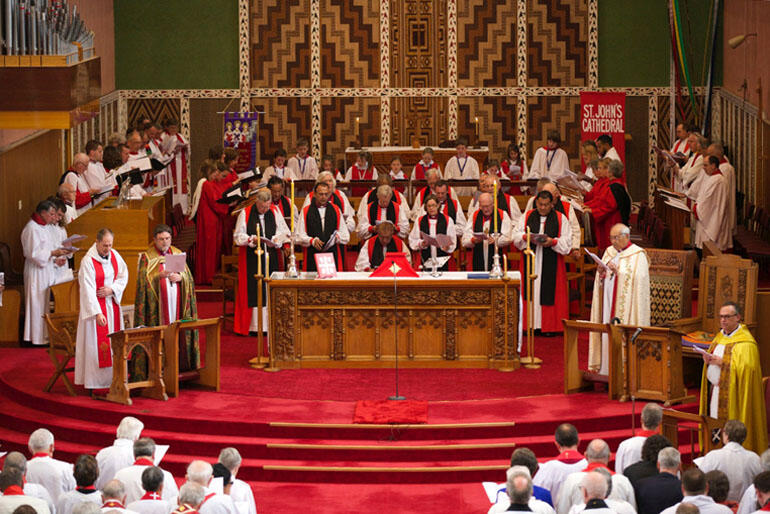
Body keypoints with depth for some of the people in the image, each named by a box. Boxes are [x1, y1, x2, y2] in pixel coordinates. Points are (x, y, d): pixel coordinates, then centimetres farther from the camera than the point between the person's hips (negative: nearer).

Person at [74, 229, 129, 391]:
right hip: (96, 306, -6)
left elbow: (123, 275, 10)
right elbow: (88, 290, -23)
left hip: (112, 304, 7)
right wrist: (97, 313, -29)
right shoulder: (88, 261, -19)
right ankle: (95, 382, -2)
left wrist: (112, 289, -10)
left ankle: (113, 377, 12)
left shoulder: (114, 255, 1)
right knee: (96, 342, -6)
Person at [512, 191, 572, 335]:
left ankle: (550, 326, 1)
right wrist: (526, 237, -16)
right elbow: (516, 234, 4)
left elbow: (567, 241, -1)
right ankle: (531, 324, 2)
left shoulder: (561, 219, 4)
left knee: (549, 293, -3)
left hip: (551, 263, -2)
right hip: (530, 261, 2)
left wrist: (553, 242, -18)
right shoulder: (527, 216, 10)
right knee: (531, 290, -1)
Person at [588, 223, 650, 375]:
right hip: (608, 303, 6)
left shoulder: (637, 255, -3)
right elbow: (601, 281, 16)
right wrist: (601, 274, -6)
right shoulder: (609, 252, 16)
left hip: (626, 306, -6)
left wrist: (618, 272, -23)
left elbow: (638, 279, -16)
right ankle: (607, 369, 7)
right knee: (607, 334, 4)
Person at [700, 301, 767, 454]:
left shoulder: (745, 342, -12)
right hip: (714, 389, 7)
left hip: (731, 394, -7)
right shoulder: (720, 337, 14)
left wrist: (723, 363, -23)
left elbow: (746, 368, -20)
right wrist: (708, 360, 1)